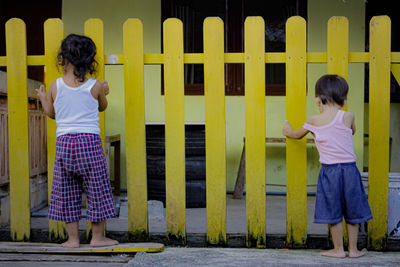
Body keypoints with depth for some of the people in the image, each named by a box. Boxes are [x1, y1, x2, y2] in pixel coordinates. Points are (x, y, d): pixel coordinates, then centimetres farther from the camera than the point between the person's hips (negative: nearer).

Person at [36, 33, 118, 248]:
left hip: (63, 142, 2)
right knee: (97, 190, 8)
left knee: (66, 194, 11)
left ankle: (73, 238, 16)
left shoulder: (55, 87, 1)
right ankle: (97, 236, 14)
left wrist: (42, 98, 32)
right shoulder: (95, 87, -3)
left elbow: (51, 113, 14)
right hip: (90, 142, -2)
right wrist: (104, 93, 34)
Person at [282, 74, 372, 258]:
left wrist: (289, 131, 38)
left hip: (329, 171, -1)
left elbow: (298, 135, 17)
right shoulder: (348, 117, -5)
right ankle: (353, 249, 22)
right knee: (352, 211, 13)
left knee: (333, 213, 10)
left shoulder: (313, 121, -3)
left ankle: (338, 249, 18)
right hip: (349, 169, 1)